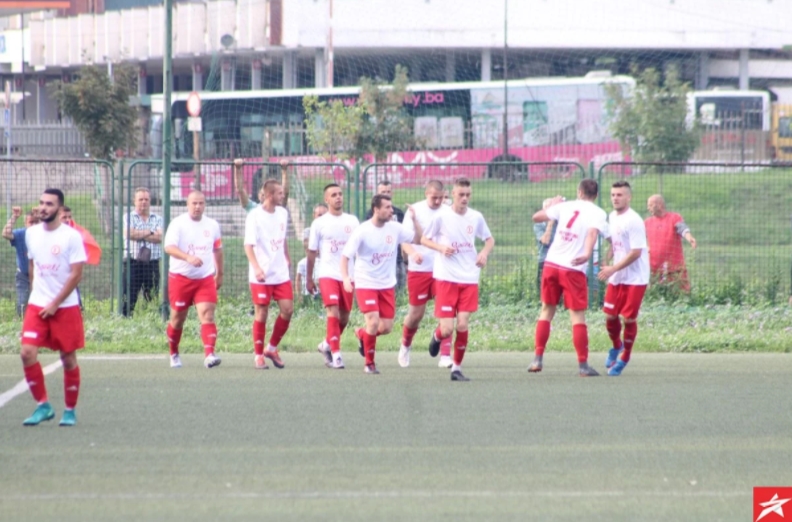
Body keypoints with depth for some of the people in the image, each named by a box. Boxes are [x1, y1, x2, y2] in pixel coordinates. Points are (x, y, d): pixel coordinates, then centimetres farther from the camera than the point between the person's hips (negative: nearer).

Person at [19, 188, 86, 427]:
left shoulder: (71, 237, -10)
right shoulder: (31, 233, 5)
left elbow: (76, 274, -11)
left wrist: (55, 304, -13)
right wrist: (38, 291, 9)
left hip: (65, 307, -4)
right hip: (37, 306, 4)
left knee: (68, 358, 3)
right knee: (27, 352, -12)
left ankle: (70, 410, 17)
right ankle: (43, 405, 0)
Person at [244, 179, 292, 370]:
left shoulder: (283, 213, 7)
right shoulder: (255, 215, -11)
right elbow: (248, 244, -16)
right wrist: (256, 268, -28)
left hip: (281, 273, 5)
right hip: (261, 275, -5)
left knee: (287, 309, -2)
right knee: (261, 313, -1)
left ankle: (272, 348, 16)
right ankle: (258, 355, 11)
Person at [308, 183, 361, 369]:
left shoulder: (352, 221, 7)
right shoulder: (320, 223, 1)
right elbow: (312, 252, 6)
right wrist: (309, 278, 6)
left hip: (348, 275, 3)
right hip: (327, 274, -3)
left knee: (344, 317, 10)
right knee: (333, 312, -18)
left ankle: (327, 344, 33)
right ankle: (336, 354, -16)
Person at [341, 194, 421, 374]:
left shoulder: (395, 228, -1)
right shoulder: (362, 231, -13)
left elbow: (418, 239, 2)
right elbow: (345, 256, -12)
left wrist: (414, 219, -13)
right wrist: (345, 277, -28)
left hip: (387, 285, 5)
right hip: (366, 284, -5)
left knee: (386, 327, 2)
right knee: (373, 322, -19)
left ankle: (362, 335, 35)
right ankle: (369, 363, -1)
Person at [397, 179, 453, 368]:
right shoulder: (415, 210, -4)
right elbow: (405, 240, -3)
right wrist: (413, 253, -23)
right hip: (419, 269, -1)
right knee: (416, 314, 8)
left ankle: (445, 355, -8)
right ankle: (405, 346, 35)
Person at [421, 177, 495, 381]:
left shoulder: (476, 217, 4)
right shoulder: (441, 216, -5)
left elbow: (490, 239, 18)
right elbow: (424, 239, 5)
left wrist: (485, 253, -3)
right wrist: (441, 248, -15)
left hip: (469, 279, 2)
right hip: (445, 278, -2)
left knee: (463, 325, -6)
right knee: (447, 329, -7)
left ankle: (457, 368, 8)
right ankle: (437, 337, 30)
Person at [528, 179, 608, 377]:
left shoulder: (565, 206, 8)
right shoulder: (598, 213, -1)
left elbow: (537, 217, 14)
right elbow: (592, 233, -21)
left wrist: (553, 204, 32)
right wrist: (587, 254, -37)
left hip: (551, 264, 3)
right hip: (574, 269, -3)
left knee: (547, 310, 16)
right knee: (578, 316, 0)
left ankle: (538, 359, 13)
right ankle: (583, 365, -2)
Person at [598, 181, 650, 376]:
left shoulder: (634, 221, -18)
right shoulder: (612, 217, 7)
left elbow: (635, 252, -21)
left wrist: (613, 269, -21)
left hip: (635, 278, -7)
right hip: (616, 278, 7)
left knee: (629, 318, -3)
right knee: (610, 315, 5)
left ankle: (624, 358, 13)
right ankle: (616, 346, 32)